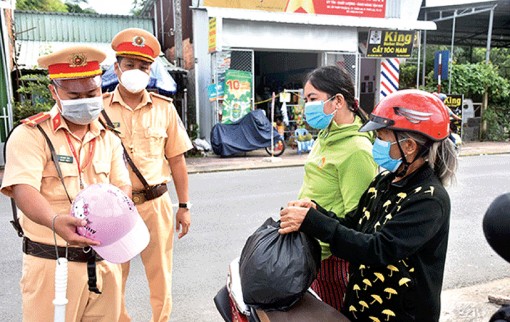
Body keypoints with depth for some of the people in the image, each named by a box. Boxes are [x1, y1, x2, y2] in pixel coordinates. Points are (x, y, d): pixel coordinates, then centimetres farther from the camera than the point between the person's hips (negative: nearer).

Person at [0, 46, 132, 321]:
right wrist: (55, 221, -39)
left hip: (105, 261, 5)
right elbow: (23, 190, -19)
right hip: (53, 264, -5)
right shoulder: (31, 135, -7)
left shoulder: (109, 139, 10)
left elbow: (123, 185, 6)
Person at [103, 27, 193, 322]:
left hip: (155, 204, 1)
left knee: (160, 274, 11)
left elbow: (177, 159, 5)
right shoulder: (100, 108, -1)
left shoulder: (164, 108, 2)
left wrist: (184, 206, 5)